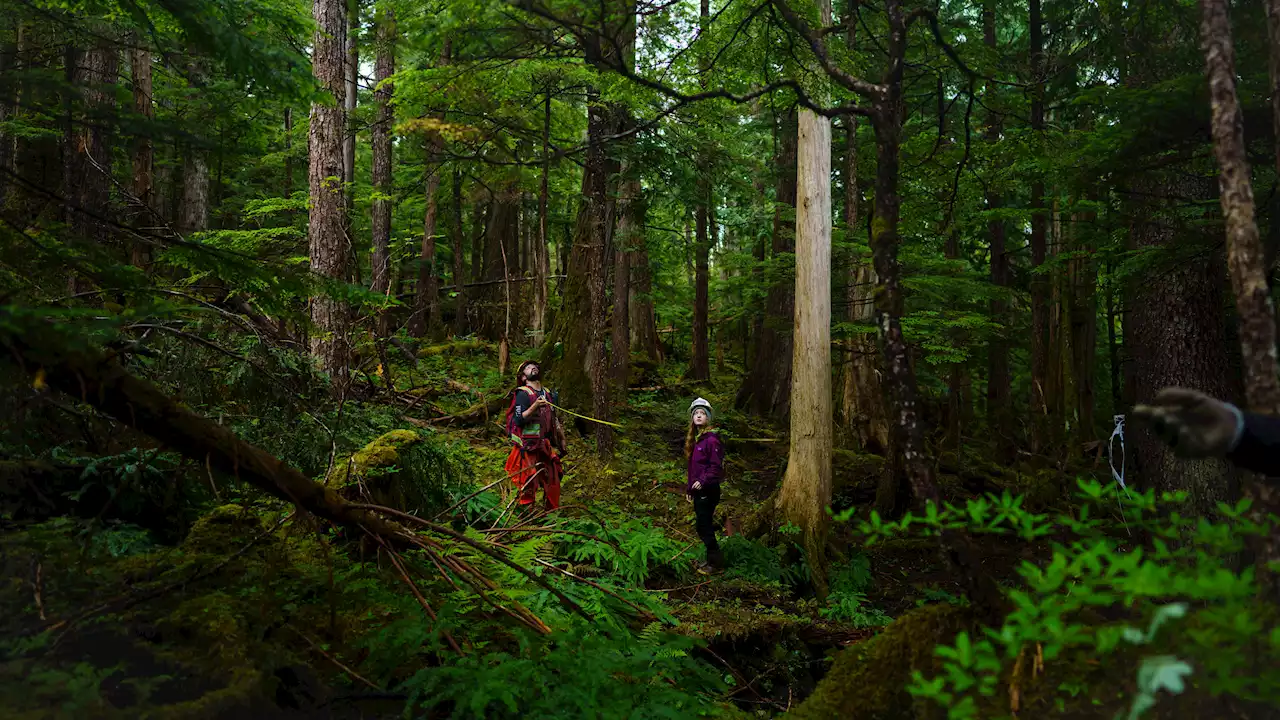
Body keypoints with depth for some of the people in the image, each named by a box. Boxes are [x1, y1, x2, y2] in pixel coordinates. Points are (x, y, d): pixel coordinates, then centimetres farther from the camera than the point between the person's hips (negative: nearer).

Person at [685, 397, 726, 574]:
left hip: (708, 490, -9)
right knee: (703, 526, 14)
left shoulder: (711, 439, -15)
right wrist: (689, 488, 20)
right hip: (698, 491, 9)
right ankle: (711, 558, 26)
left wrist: (703, 481, -26)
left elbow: (716, 466, -18)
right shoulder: (695, 438, 13)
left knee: (704, 526, -4)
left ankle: (716, 563, 7)